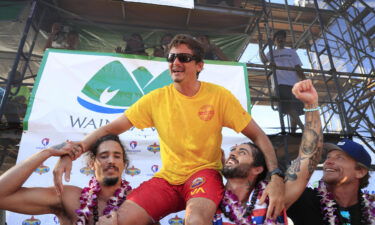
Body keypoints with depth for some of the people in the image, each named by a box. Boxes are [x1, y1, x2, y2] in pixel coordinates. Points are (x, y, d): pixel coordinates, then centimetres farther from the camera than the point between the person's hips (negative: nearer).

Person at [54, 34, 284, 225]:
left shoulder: (219, 96, -7)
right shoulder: (156, 99, -2)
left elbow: (258, 135, -3)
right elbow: (112, 128, 0)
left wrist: (276, 177, -17)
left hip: (204, 172, -2)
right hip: (167, 177, 3)